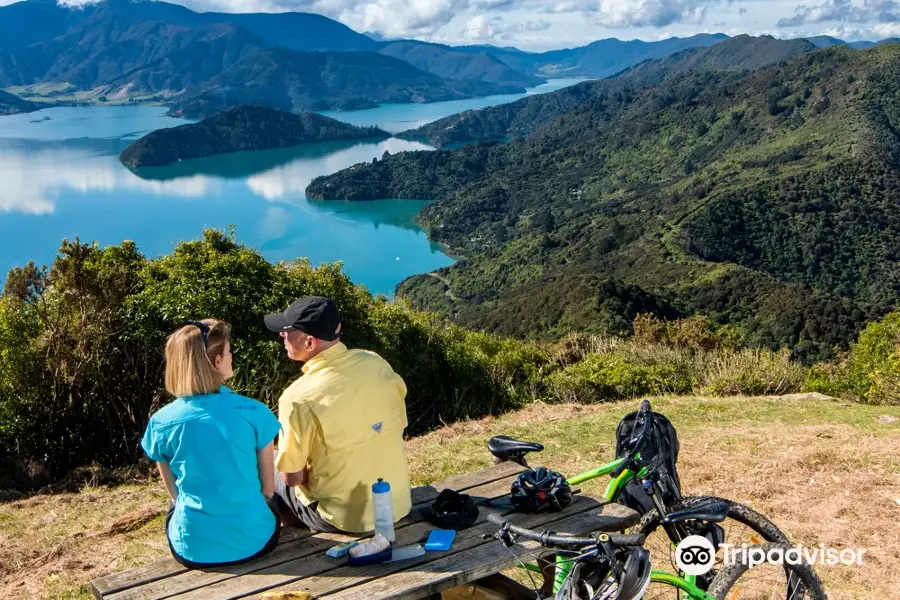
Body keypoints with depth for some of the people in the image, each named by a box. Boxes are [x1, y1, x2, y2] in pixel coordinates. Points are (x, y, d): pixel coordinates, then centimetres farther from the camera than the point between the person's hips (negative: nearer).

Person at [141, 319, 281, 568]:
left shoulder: (161, 422, -10)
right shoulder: (254, 413, -15)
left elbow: (175, 492, 5)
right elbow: (268, 489, -3)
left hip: (193, 549, 1)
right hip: (253, 543, -1)